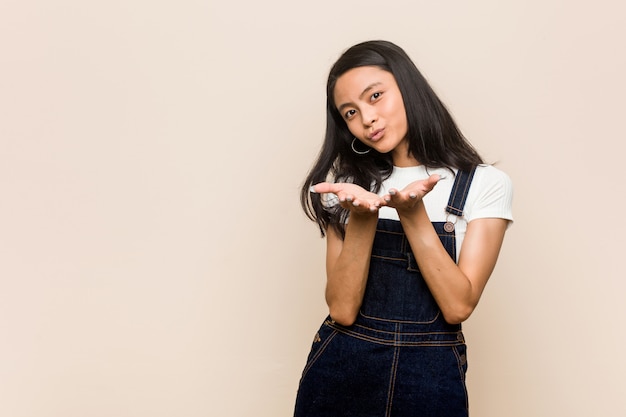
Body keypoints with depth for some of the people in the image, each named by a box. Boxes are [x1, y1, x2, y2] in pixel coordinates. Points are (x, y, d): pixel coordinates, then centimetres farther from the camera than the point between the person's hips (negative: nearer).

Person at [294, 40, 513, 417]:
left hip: (430, 379, -1)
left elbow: (458, 306, -13)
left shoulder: (486, 184, -6)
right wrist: (362, 217, -21)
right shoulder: (348, 181, 0)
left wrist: (412, 213, -21)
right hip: (340, 371, 2)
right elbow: (342, 310, -8)